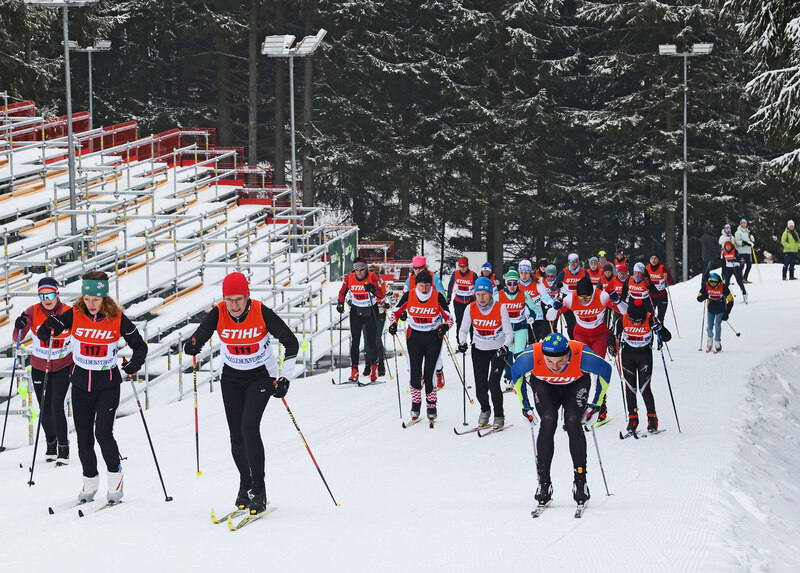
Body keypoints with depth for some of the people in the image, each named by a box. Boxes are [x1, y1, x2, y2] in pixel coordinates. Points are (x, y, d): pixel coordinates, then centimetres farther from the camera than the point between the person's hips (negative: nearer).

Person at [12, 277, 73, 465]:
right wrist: (19, 327, -32)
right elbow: (18, 338, -12)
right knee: (45, 410, 7)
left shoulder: (68, 312, -11)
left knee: (56, 407, -14)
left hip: (62, 367, -2)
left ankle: (63, 449, -6)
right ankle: (51, 444, 29)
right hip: (39, 367, 2)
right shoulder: (33, 312, -8)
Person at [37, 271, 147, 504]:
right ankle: (90, 482, 25)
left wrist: (135, 363, -20)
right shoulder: (74, 315, -7)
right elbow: (44, 332, -7)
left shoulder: (117, 319, -10)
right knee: (83, 436, 6)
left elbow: (140, 345, -2)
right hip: (81, 383, 3)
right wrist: (47, 329, -29)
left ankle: (115, 476, 8)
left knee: (103, 432, -14)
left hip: (108, 383, -2)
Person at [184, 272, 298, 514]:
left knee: (249, 427, -19)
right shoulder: (217, 314, -16)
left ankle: (258, 491, -13)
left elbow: (291, 343, -13)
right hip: (231, 377, 3)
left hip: (261, 376, -3)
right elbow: (198, 337, -15)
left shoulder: (262, 313, -22)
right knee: (236, 435, 2)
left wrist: (285, 378, -16)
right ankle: (245, 486, 24)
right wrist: (192, 346, -40)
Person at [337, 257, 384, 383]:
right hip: (356, 311, 2)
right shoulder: (349, 278, -4)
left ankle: (373, 368, 9)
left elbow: (381, 295, -15)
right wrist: (340, 304, -2)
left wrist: (373, 289, -33)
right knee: (355, 341, -3)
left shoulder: (373, 277, -12)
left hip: (371, 310, -2)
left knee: (371, 341, -4)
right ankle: (354, 371, -3)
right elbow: (342, 292, 12)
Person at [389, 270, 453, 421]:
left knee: (429, 374, -4)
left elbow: (449, 318, -4)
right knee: (415, 373, -4)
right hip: (414, 337, 1)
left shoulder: (438, 297, -9)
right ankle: (415, 405, 14)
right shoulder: (409, 296, -6)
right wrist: (393, 324, -11)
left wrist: (445, 326, -25)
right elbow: (396, 311, 8)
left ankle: (431, 407, 11)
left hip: (434, 337, -1)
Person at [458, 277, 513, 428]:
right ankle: (485, 410, 30)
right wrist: (462, 343, -20)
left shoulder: (500, 308, -17)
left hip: (498, 350, -3)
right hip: (479, 350, 3)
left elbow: (509, 333, -15)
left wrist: (505, 347, -34)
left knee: (493, 383, -17)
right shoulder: (471, 308, -10)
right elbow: (463, 330, 0)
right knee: (480, 388, -2)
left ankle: (499, 416, 4)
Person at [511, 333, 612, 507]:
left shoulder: (582, 356, -38)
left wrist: (595, 406, -9)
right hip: (544, 385, 1)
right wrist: (525, 407, -5)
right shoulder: (531, 356, -35)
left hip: (576, 384, -1)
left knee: (572, 422, -22)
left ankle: (580, 481, -12)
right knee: (548, 421, -21)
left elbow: (605, 370, -15)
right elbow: (516, 373, -10)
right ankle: (544, 483, -15)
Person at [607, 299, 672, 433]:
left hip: (645, 355, -2)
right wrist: (612, 346, -19)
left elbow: (667, 337, -17)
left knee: (644, 388, -8)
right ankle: (633, 418, 12)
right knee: (630, 388, 1)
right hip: (628, 355, 2)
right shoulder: (623, 320, -15)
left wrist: (659, 329, -36)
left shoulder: (650, 319, -19)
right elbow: (612, 334, 0)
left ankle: (652, 418, 7)